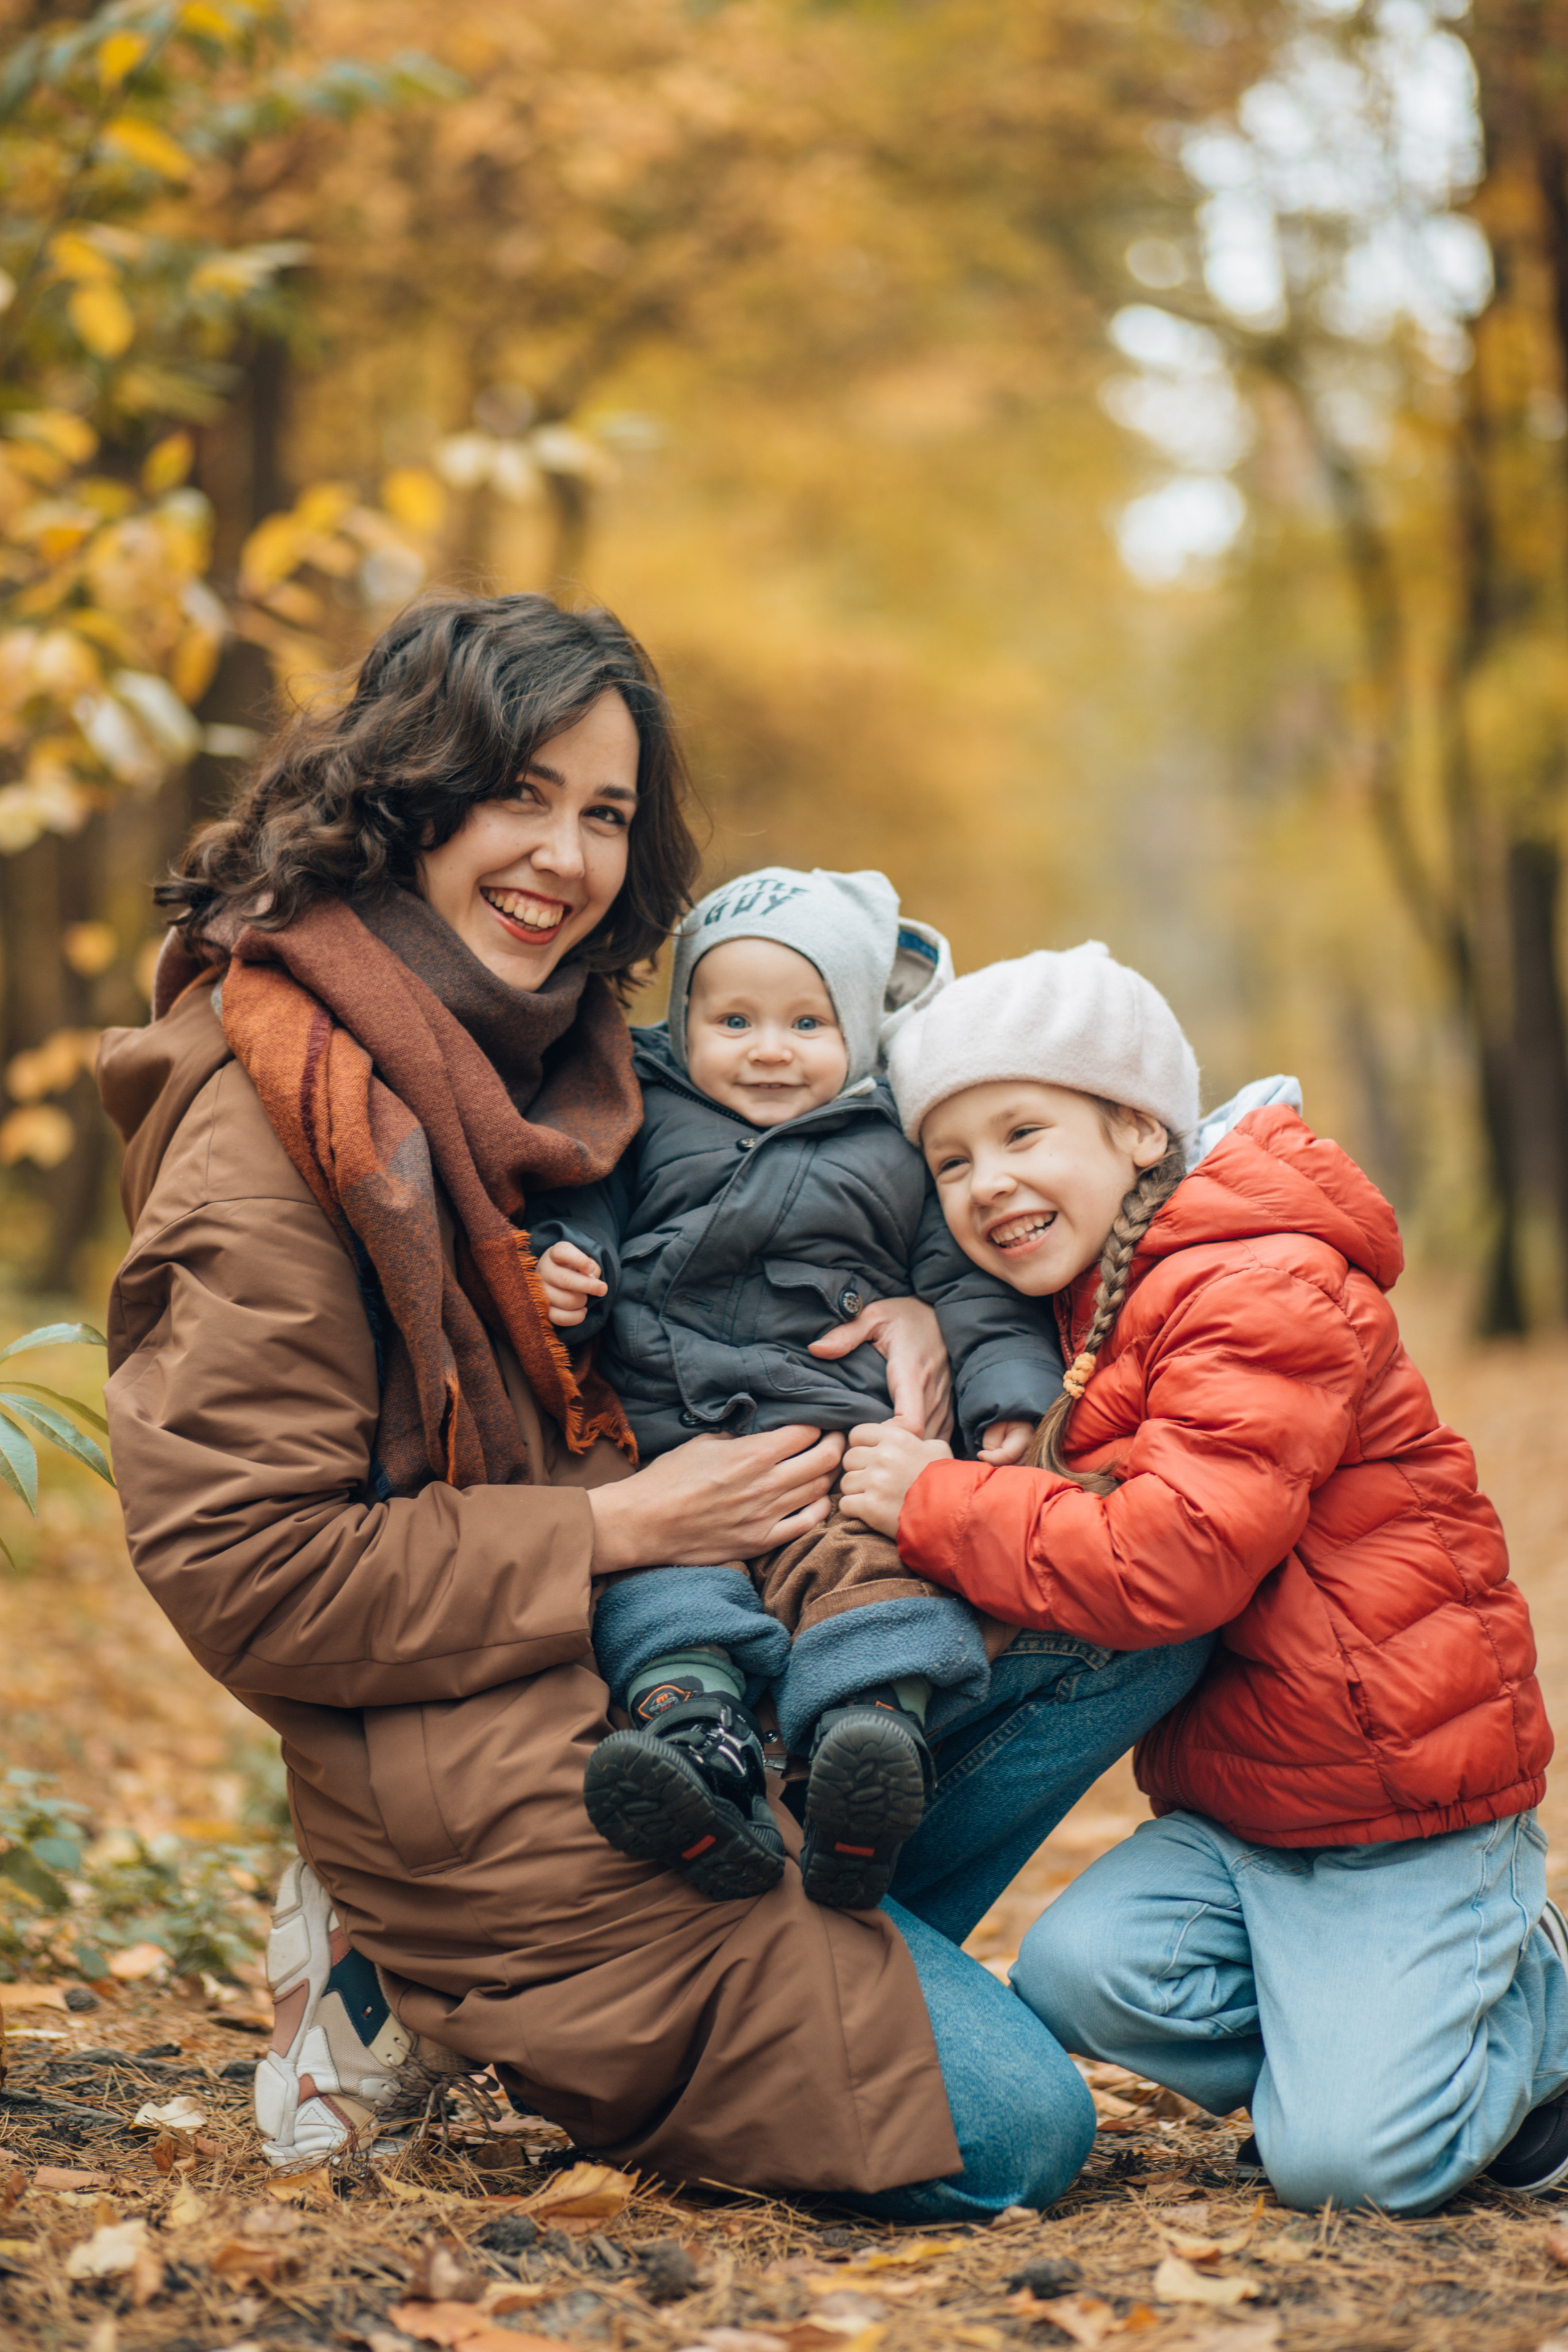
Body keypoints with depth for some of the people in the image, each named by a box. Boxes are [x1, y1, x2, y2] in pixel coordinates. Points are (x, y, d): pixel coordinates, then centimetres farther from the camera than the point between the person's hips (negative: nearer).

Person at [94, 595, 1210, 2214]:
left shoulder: (554, 1053, 10)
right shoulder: (279, 1116, -17)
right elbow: (240, 1573, -19)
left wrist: (903, 1307, 1)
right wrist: (623, 1529, -17)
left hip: (682, 1669, 9)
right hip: (492, 1775, -9)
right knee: (1011, 2131, -7)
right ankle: (445, 1994, 2)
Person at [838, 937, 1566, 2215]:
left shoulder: (1266, 1294, -19)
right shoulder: (1074, 1311, 10)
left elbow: (1175, 1556, -29)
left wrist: (936, 1504, -23)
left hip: (1406, 1803, -8)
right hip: (1235, 1805, 8)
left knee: (1346, 2163, -14)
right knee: (1079, 1968, -17)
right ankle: (1347, 2035, 7)